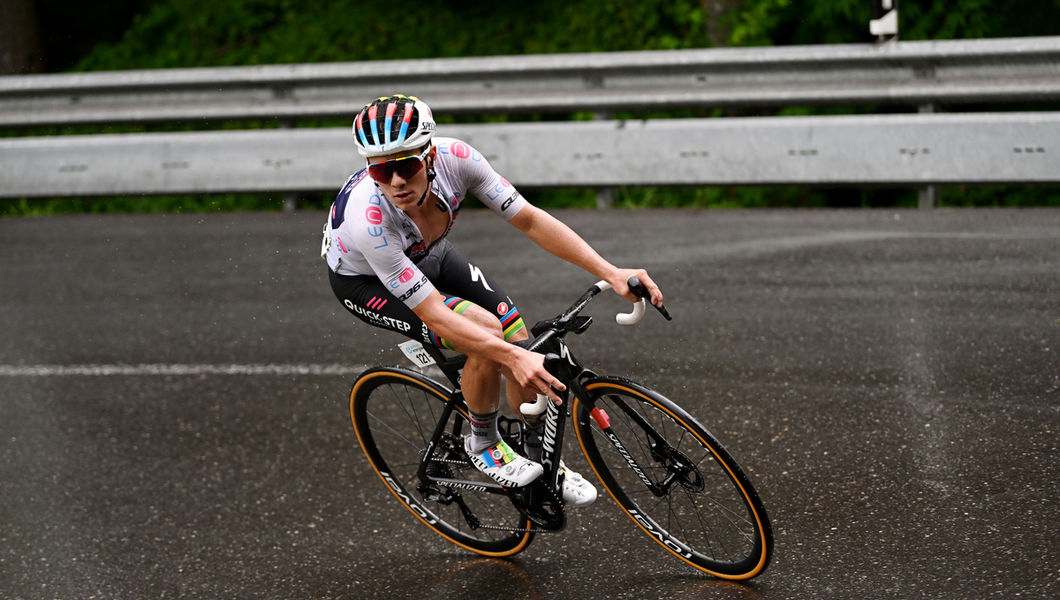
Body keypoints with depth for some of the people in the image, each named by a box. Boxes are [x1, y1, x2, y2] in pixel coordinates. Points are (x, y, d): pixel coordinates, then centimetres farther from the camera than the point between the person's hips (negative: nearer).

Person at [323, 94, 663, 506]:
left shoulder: (454, 158, -32)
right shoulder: (368, 220, -42)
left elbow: (530, 220, -24)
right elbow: (434, 315, -38)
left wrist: (611, 273, -31)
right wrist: (513, 359, -48)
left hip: (428, 256, 5)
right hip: (364, 280, -5)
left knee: (520, 343, -7)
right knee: (487, 335, -26)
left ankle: (540, 458, 18)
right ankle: (482, 444, 0)